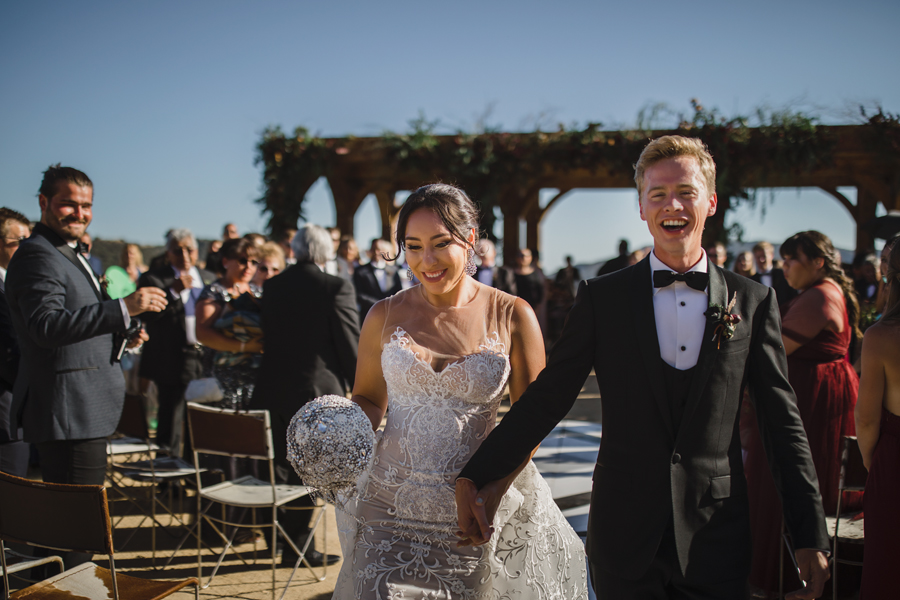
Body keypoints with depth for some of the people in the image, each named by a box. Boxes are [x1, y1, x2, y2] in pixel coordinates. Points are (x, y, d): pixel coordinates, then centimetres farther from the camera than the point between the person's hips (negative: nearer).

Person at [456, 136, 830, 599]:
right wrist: (476, 477, -7)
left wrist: (811, 536, 2)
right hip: (623, 538, 0)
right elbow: (545, 400, -1)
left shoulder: (754, 302, 2)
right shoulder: (602, 298, 0)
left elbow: (784, 424, 4)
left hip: (716, 543, 1)